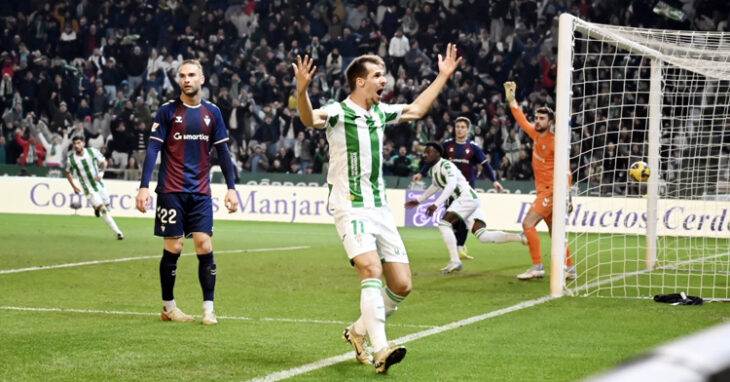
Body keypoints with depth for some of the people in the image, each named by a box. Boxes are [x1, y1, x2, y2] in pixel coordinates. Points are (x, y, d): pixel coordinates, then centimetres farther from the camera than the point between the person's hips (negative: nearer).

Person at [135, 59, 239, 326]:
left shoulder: (212, 112, 7)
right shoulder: (168, 111, -2)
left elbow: (222, 152, 11)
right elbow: (153, 149, -5)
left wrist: (231, 187, 4)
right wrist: (144, 186, -14)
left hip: (201, 193, 2)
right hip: (171, 191, -2)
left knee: (205, 246, -5)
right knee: (173, 248, -1)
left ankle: (208, 308, 1)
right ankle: (168, 306, 13)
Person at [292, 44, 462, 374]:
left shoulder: (381, 112, 11)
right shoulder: (339, 112, -10)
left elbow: (416, 109, 30)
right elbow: (310, 118, -32)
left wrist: (443, 76, 30)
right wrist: (302, 90, -51)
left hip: (380, 208, 7)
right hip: (350, 208, -7)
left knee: (401, 285, 1)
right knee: (371, 270, -26)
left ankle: (359, 331, 23)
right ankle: (381, 350, -30)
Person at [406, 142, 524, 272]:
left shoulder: (446, 165, -10)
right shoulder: (432, 171, 20)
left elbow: (451, 185, -24)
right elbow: (435, 187, 40)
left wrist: (436, 204, -30)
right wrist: (419, 200, 43)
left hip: (467, 197, -9)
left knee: (444, 223, -15)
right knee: (483, 236, -5)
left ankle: (455, 261, -18)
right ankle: (521, 238, -8)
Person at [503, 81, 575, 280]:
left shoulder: (554, 142, -15)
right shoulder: (536, 134, 7)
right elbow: (522, 120, 21)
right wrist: (511, 99, 16)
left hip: (551, 190, -8)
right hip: (543, 190, 8)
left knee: (528, 223, -16)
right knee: (554, 232, 12)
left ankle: (537, 267, -16)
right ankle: (569, 268, 19)